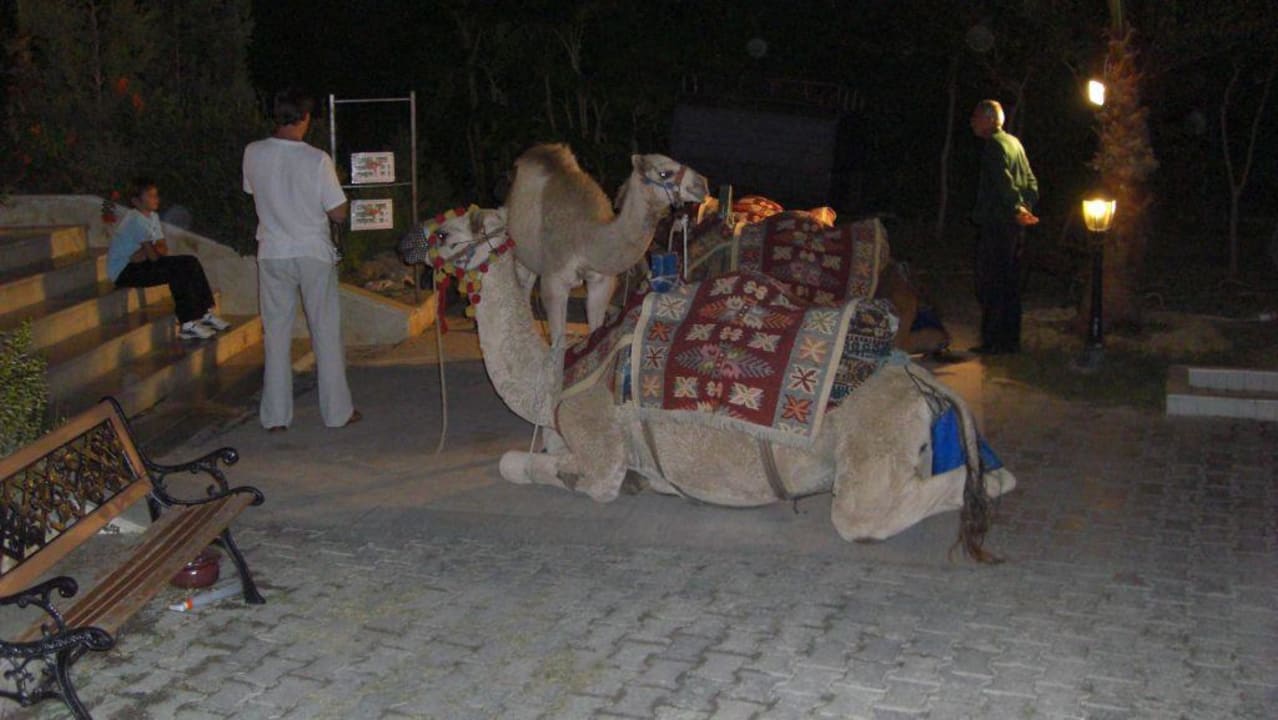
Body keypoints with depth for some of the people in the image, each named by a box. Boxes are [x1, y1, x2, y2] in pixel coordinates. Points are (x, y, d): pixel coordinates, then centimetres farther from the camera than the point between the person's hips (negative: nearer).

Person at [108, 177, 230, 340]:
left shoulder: (153, 216, 10)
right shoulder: (136, 220, -19)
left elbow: (163, 248, 1)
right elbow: (152, 255, -23)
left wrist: (154, 251, -17)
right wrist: (152, 252, -3)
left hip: (138, 265, 9)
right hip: (123, 272, -9)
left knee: (191, 262, -1)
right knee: (177, 269, -26)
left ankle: (205, 314, -4)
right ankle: (188, 325, -27)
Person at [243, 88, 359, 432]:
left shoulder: (253, 154, -5)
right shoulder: (317, 160, -15)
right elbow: (338, 213, -10)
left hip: (272, 254, 3)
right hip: (313, 253, -2)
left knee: (276, 335, 9)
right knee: (326, 333, 8)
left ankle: (276, 416, 11)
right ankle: (337, 411, 13)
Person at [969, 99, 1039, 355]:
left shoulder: (993, 145, -11)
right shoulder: (1014, 142, 17)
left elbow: (1003, 181, -22)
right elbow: (1030, 181, 19)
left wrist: (1016, 209, -19)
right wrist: (1027, 207, 9)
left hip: (996, 225, -9)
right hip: (1014, 227, 9)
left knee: (989, 285, -4)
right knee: (1010, 284, 13)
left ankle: (993, 341, -4)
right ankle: (1011, 340, 18)